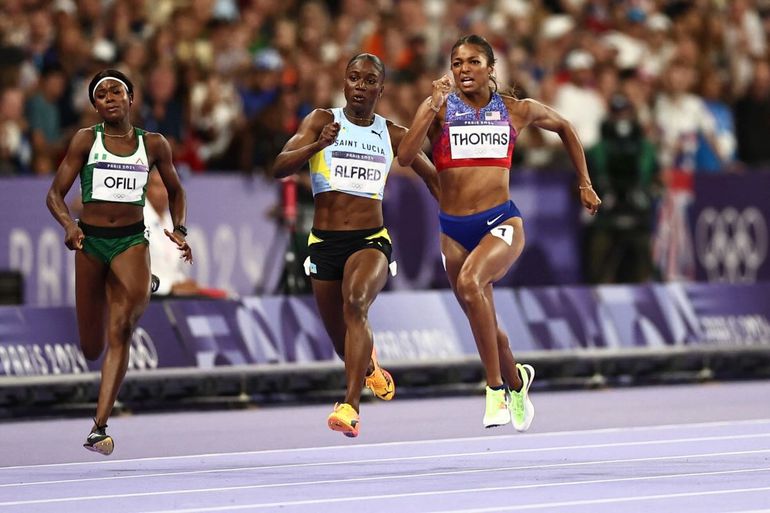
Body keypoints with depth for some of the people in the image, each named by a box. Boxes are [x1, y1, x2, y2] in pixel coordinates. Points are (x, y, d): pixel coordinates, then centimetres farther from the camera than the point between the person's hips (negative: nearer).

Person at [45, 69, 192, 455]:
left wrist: (179, 229, 3)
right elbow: (55, 193, 0)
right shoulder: (86, 140, 1)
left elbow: (175, 192, 21)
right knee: (92, 348, 4)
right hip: (90, 239, 1)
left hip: (131, 239, -1)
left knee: (121, 330, -25)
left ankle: (99, 427, -23)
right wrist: (68, 224, -20)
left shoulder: (154, 145, 5)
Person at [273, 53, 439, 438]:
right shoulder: (322, 121, 0)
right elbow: (280, 168, -12)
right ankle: (370, 369, 52)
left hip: (371, 240, -1)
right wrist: (316, 145, -29)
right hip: (325, 242, 1)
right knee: (341, 339, 13)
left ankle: (351, 406, -39)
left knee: (356, 303, -32)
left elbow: (433, 178, 18)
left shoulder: (393, 134, 5)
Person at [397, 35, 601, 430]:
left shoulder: (516, 111, 3)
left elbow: (563, 128, 22)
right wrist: (434, 105, -21)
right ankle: (516, 380, 45)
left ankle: (496, 388, -22)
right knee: (484, 326, 12)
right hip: (454, 230, 3)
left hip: (501, 222, -3)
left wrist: (585, 184, 22)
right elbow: (405, 156, -15)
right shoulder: (439, 109, 0)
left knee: (470, 282, -32)